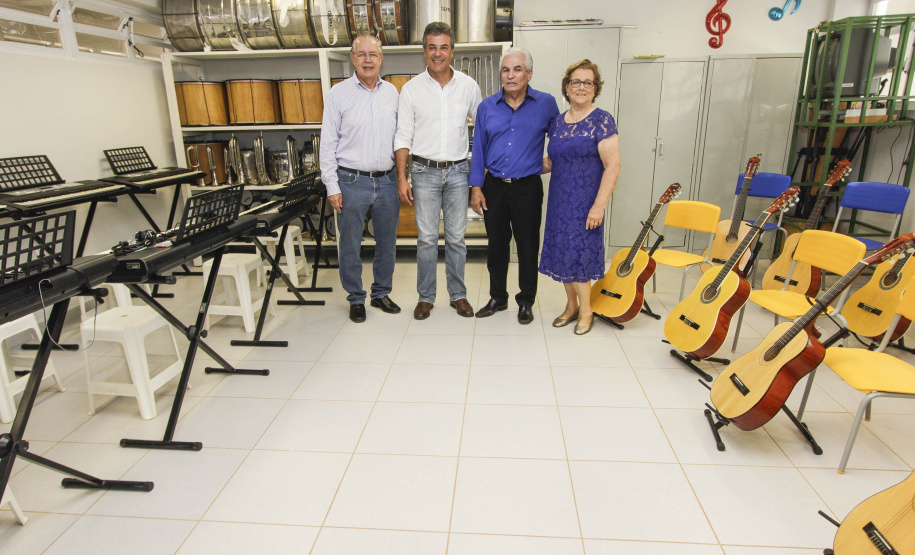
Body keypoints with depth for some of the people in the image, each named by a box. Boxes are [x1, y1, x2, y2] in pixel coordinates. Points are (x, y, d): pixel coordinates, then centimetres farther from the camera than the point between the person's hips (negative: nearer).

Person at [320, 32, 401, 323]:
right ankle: (356, 299, 21)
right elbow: (328, 143, -3)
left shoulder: (392, 92, 9)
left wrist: (401, 176, 10)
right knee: (350, 245, 4)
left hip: (387, 180, 4)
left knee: (387, 242, 12)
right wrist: (332, 186, -8)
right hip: (352, 181, -3)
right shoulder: (338, 93, -2)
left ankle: (381, 293, 29)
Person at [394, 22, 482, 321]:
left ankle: (458, 294, 20)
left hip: (458, 171, 1)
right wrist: (402, 178, -6)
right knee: (427, 237, 1)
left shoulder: (468, 86, 4)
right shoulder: (411, 89, 1)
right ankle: (425, 296, 16)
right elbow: (403, 136, 1)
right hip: (425, 172, -1)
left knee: (456, 237, 7)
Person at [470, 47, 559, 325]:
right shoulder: (487, 107, 5)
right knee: (496, 245, 11)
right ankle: (498, 298, 27)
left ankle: (526, 301, 22)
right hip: (494, 187, 2)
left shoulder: (546, 104, -1)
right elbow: (478, 149, 6)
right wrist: (476, 187, 1)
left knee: (528, 246, 5)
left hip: (527, 187, -2)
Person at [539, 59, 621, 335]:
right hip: (559, 200, 6)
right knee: (562, 253, 10)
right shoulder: (557, 123, 10)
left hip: (585, 202, -6)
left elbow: (612, 166, -13)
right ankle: (571, 306, 27)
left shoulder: (602, 121, -8)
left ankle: (585, 311, 15)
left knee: (579, 254, -3)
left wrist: (599, 205, -19)